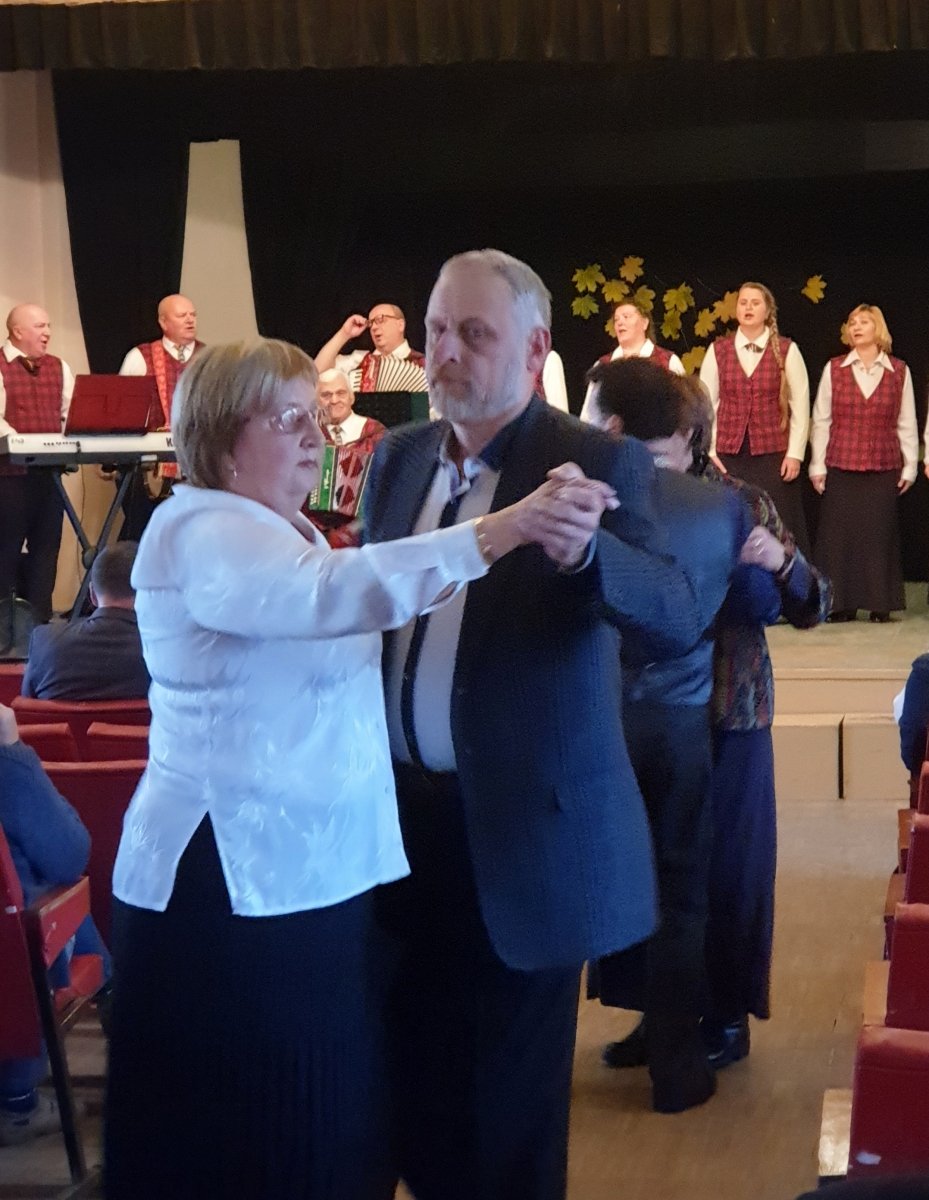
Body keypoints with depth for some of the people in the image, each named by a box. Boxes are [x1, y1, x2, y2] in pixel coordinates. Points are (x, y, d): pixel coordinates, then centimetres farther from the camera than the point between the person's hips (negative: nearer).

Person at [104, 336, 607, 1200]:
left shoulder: (274, 530, 17)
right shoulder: (202, 532, -17)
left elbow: (326, 629, 32)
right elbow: (331, 592, -36)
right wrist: (495, 533, -43)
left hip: (311, 868, 10)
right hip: (233, 879, -10)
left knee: (327, 1120, 14)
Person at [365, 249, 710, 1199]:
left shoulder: (597, 464, -12)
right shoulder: (397, 457, 6)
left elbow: (678, 620, -25)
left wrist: (582, 549, -44)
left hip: (524, 825, -5)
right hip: (404, 811, 5)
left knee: (510, 1090, 9)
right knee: (418, 1069, 17)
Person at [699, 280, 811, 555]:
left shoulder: (786, 350, 1)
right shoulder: (718, 350, 5)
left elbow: (800, 405, 1)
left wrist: (795, 453, -5)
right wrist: (708, 451, 0)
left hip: (773, 456, -1)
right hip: (728, 455, 1)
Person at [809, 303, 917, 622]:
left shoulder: (899, 371, 5)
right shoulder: (834, 369, 4)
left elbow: (906, 424, 7)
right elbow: (821, 420, 4)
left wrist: (910, 466, 4)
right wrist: (817, 465, 1)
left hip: (883, 467, 0)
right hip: (841, 466, 0)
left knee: (880, 533, 1)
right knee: (839, 534, -1)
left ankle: (880, 603, 9)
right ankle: (842, 603, 6)